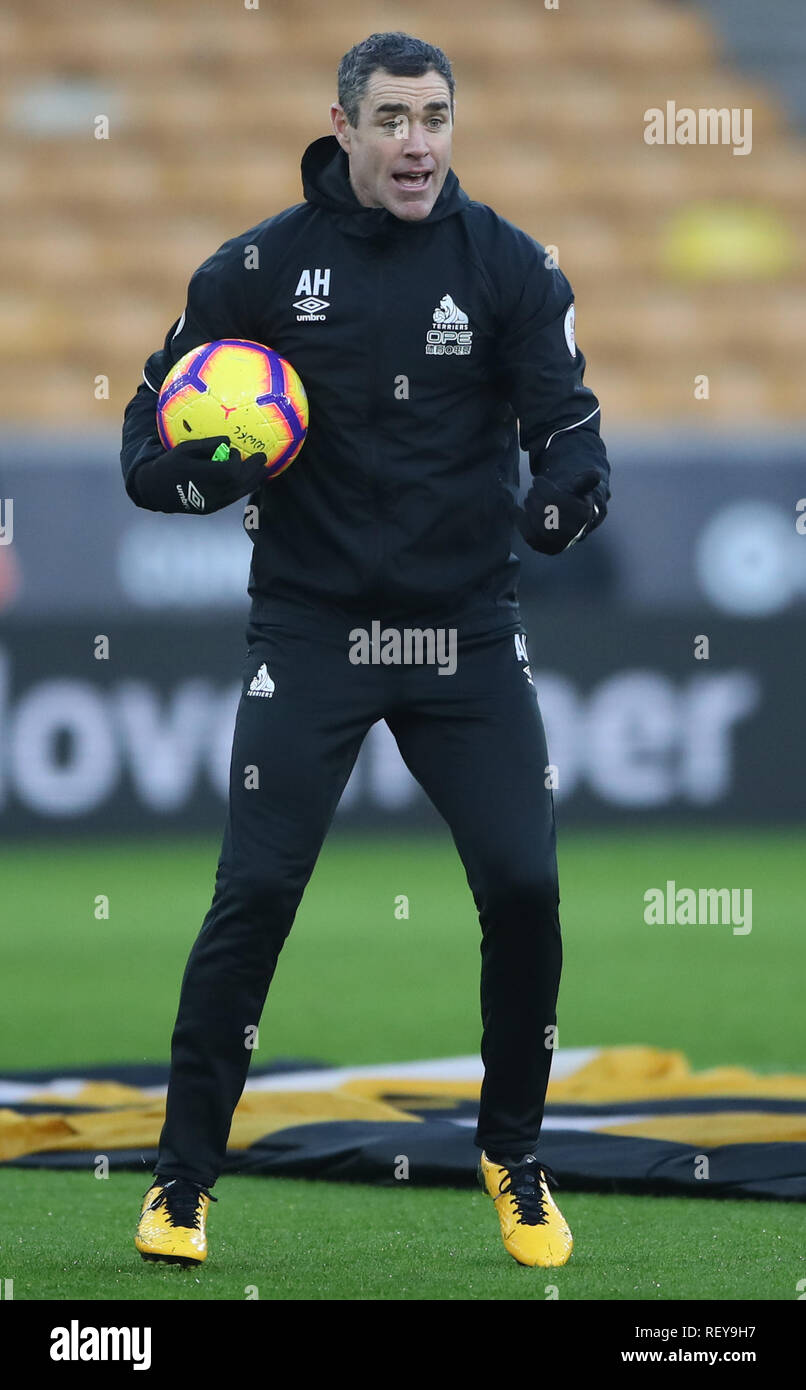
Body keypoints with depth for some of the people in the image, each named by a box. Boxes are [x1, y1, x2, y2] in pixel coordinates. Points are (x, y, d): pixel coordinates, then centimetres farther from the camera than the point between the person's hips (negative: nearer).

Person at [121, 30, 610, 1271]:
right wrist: (188, 467, -18)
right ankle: (184, 1178, 4)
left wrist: (569, 489, -30)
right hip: (311, 628, -1)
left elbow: (565, 416, -8)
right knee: (255, 892, -9)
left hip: (467, 630, 1)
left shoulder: (506, 264, -2)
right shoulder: (261, 267, -4)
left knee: (523, 888, -6)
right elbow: (155, 417, 4)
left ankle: (514, 1160, 16)